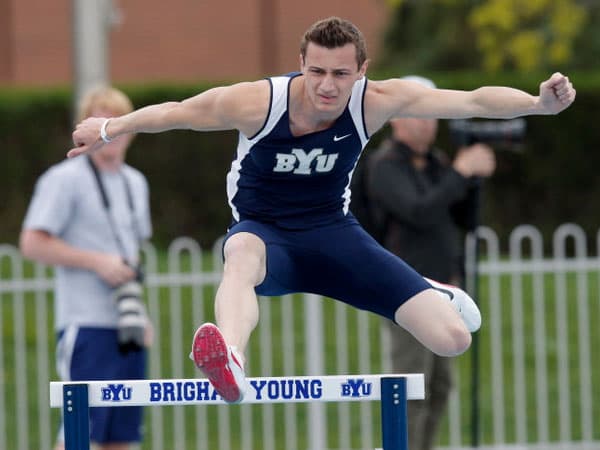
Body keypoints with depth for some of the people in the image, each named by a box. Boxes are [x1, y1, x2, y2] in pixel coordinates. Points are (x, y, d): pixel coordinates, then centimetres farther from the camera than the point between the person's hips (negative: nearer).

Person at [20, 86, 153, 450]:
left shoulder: (135, 182, 16)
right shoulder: (65, 180, -6)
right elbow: (33, 243, -12)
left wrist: (140, 310, 16)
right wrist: (97, 262, -16)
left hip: (128, 326, 7)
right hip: (86, 324, -7)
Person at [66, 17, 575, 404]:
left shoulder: (375, 101, -17)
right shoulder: (257, 103, -22)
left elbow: (472, 101, -23)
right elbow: (172, 112, -7)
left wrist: (540, 103, -38)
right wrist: (109, 129, 3)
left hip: (332, 232, 2)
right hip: (265, 232, -2)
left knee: (453, 339, -7)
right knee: (243, 258, -44)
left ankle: (432, 295, 33)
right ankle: (229, 360, -74)